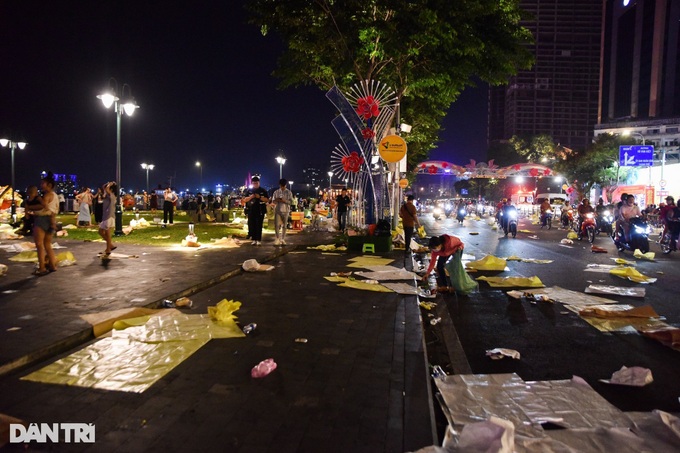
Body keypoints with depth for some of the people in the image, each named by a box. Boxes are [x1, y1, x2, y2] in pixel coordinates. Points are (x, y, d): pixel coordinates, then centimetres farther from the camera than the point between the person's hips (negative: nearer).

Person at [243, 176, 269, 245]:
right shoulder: (249, 191, 9)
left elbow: (267, 200, 0)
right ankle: (254, 239, 9)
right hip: (251, 211, 2)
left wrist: (259, 197, -14)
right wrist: (250, 197, -13)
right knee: (252, 226, 2)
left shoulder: (263, 191, 5)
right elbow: (244, 200, 6)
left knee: (259, 226, -4)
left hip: (260, 211, -2)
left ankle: (259, 240, -2)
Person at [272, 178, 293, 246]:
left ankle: (283, 239, 11)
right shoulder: (276, 192, 6)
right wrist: (278, 200, -15)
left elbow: (290, 202, -3)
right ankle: (277, 238, 7)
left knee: (284, 225, 3)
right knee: (276, 224, -5)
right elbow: (273, 200, 6)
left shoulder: (289, 192, 1)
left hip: (285, 210, -1)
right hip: (277, 210, 1)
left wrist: (284, 201, -20)